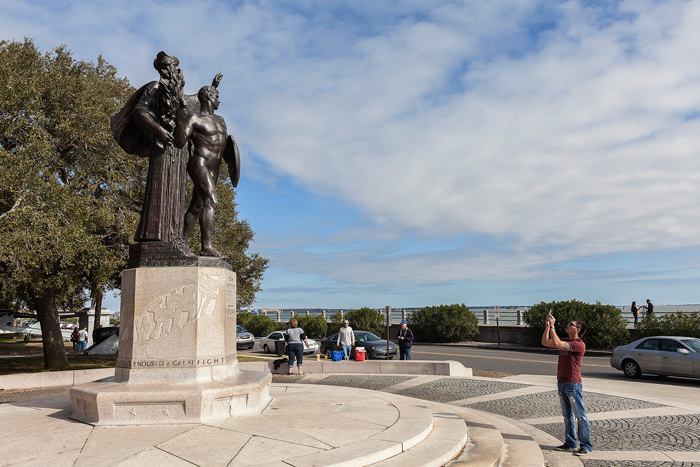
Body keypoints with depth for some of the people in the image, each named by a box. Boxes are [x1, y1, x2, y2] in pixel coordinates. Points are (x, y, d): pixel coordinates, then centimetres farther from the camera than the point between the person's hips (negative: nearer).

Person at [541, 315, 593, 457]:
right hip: (561, 383, 9)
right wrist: (547, 326, 0)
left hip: (573, 384, -9)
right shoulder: (565, 341, 11)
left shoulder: (579, 345, -17)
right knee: (567, 415, 15)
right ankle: (570, 443, 25)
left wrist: (552, 326, -20)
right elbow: (545, 342, 11)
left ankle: (586, 446, 7)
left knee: (580, 416, 0)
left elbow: (557, 344, -28)